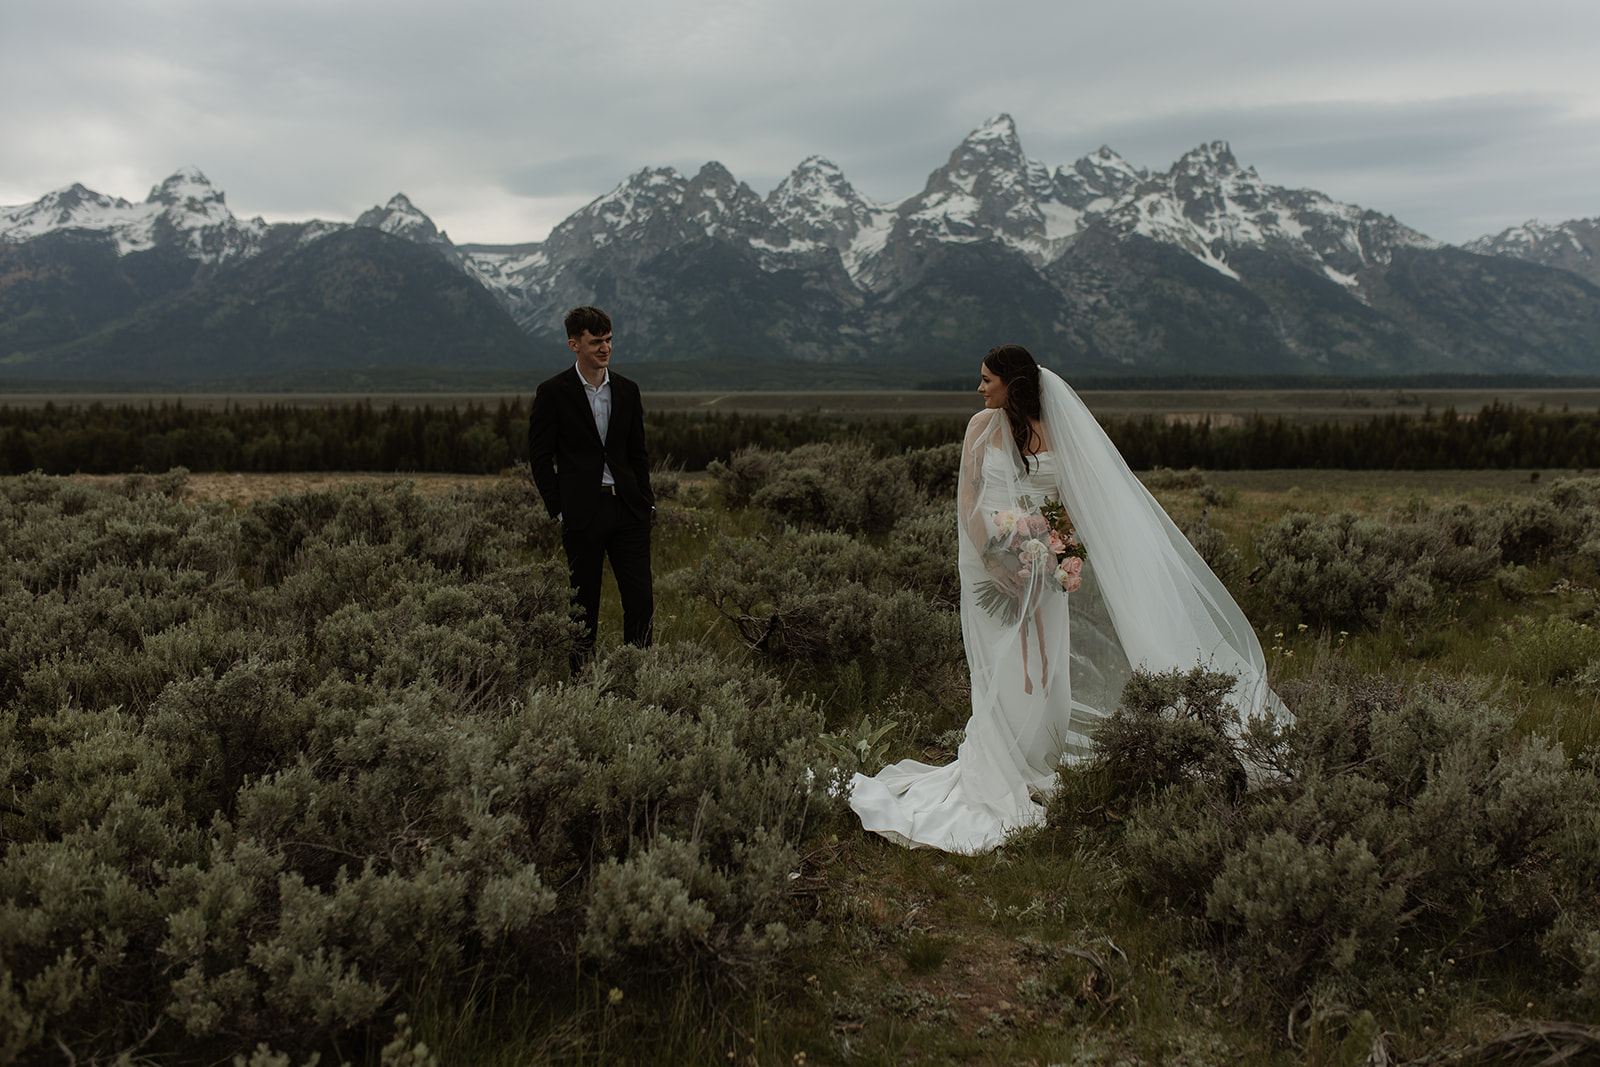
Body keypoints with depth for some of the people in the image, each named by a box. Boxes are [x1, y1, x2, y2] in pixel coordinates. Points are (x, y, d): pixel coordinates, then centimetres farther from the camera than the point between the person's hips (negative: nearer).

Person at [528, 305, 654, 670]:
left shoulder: (627, 391, 10)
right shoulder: (553, 393, -2)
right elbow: (540, 457, -1)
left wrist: (645, 501, 7)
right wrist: (559, 510, -5)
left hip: (627, 508, 3)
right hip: (582, 512, -3)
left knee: (641, 598, -1)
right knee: (585, 603, 5)